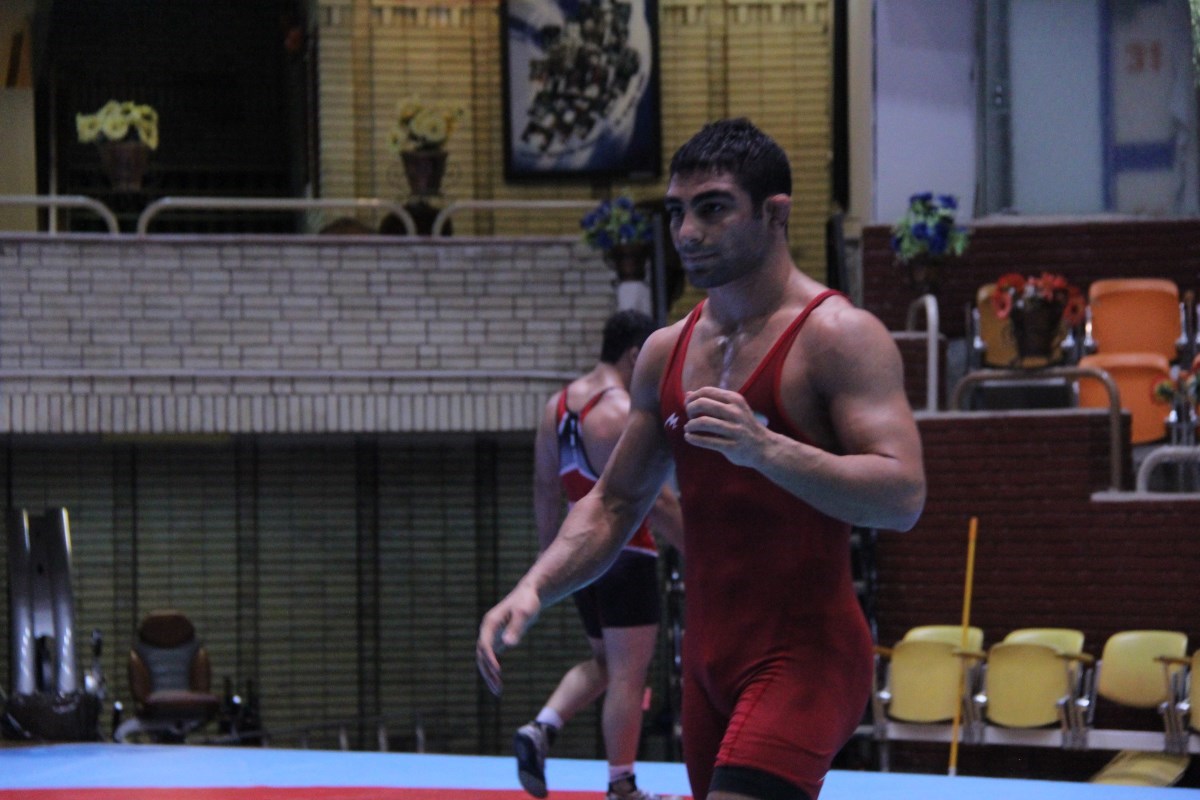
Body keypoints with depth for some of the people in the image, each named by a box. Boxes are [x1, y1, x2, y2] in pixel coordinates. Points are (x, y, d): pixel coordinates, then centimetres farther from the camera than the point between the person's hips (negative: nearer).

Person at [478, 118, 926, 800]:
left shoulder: (837, 336, -10)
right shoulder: (667, 353, 13)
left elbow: (904, 496, -20)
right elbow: (614, 504, 20)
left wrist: (765, 449, -33)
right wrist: (533, 590, 3)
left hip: (803, 654, -8)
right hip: (709, 657, 8)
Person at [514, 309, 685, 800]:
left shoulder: (557, 405, 9)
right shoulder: (625, 412, -16)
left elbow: (546, 491, 14)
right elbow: (653, 500, -18)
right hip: (626, 555, -8)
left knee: (603, 663, 21)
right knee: (627, 675, -1)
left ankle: (540, 729, 2)